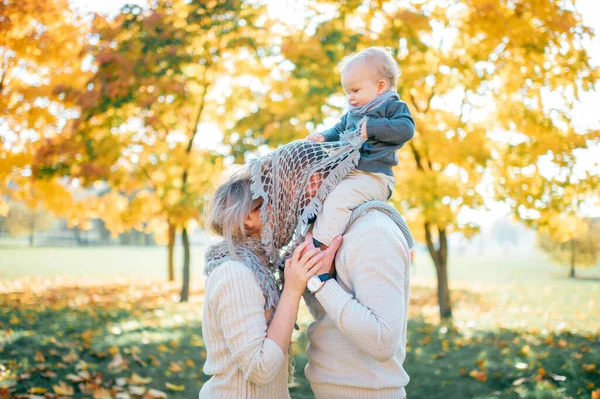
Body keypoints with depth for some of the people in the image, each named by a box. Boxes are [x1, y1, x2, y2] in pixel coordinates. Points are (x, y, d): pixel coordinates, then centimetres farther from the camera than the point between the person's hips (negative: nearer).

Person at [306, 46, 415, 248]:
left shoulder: (393, 107, -1)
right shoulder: (351, 114, 23)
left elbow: (406, 128, -17)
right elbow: (338, 131, 30)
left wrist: (371, 127, -21)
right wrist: (323, 137, 8)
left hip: (372, 177, -10)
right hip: (346, 174, 10)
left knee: (337, 197, -30)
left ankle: (320, 244, -30)